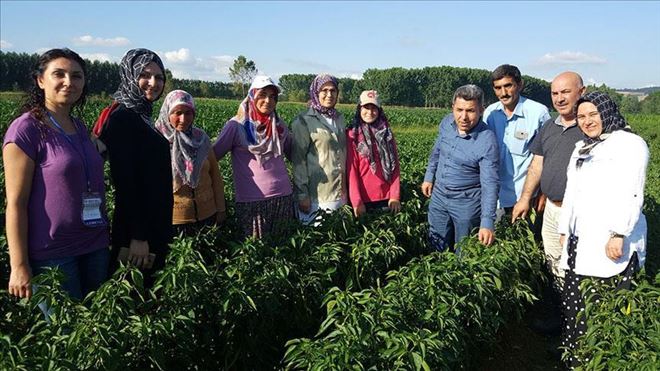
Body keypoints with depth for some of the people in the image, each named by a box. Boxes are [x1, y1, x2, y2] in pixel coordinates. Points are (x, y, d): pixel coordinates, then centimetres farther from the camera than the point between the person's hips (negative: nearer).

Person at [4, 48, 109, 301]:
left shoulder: (80, 127, 10)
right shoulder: (26, 129, -10)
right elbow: (16, 203, -12)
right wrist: (19, 266, -14)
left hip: (96, 247, 6)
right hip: (52, 255, -6)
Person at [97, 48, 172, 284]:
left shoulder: (142, 117, 12)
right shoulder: (122, 118, -15)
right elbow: (124, 182, -21)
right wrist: (137, 237, -23)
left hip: (155, 226, 9)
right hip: (137, 229, -9)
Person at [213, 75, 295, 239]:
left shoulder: (279, 125, 9)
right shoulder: (236, 125, -4)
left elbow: (294, 154, 21)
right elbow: (212, 156, 1)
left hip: (283, 196, 4)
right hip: (251, 200, -4)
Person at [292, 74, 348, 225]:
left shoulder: (339, 118, 11)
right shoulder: (303, 121, -8)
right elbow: (298, 159, -10)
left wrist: (346, 187, 14)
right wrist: (302, 195, -13)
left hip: (339, 191, 6)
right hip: (316, 195, -6)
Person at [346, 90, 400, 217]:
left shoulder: (386, 132, 6)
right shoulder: (352, 134, -4)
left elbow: (395, 166, 5)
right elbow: (351, 169, -8)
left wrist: (395, 196, -4)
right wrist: (356, 201, -14)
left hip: (387, 197, 3)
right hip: (363, 198, -3)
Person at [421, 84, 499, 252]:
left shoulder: (487, 141, -24)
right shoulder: (446, 123, -8)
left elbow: (490, 184, -27)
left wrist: (487, 223, -32)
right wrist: (429, 177, 14)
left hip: (467, 202, -5)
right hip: (438, 195, 5)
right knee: (437, 248, 19)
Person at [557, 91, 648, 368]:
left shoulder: (630, 143, 1)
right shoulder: (580, 150, 24)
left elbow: (632, 194, -10)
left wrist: (619, 235, -18)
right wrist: (564, 229, 23)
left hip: (612, 242, -6)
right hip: (580, 241, 7)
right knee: (575, 303, 3)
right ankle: (574, 359, 11)